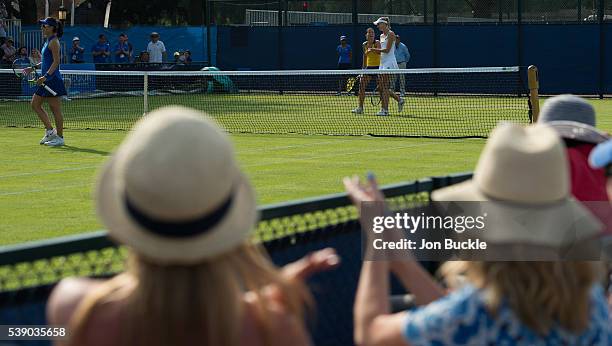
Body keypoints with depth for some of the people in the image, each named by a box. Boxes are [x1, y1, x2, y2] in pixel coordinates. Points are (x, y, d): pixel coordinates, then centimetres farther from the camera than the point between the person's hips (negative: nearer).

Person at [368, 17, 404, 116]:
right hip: (383, 63, 9)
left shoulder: (391, 34, -8)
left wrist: (374, 49, -13)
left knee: (385, 87, -11)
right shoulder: (382, 36, 17)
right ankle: (399, 99, 22)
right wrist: (373, 50, 0)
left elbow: (387, 50, -15)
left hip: (389, 63, -9)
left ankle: (385, 110, -10)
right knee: (382, 87, 7)